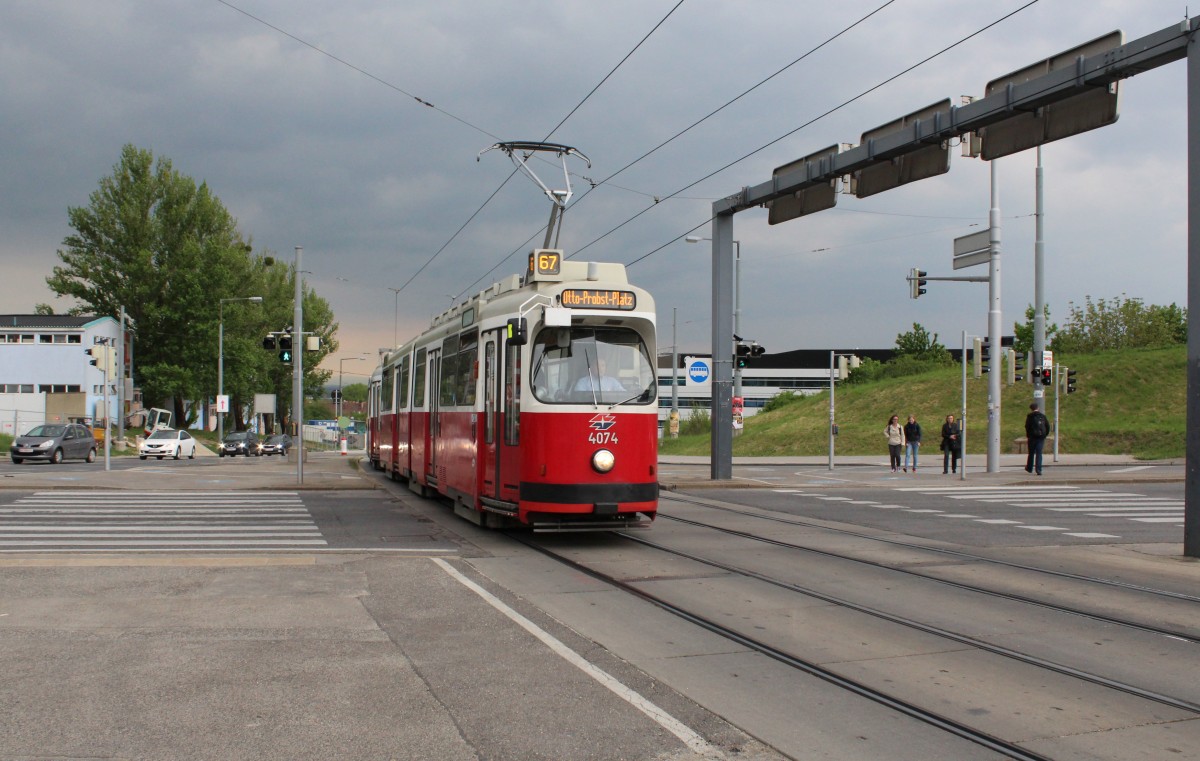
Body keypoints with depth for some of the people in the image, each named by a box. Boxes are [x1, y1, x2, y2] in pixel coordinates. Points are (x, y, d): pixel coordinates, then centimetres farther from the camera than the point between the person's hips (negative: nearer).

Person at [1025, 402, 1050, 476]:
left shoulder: (1030, 416, -3)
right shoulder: (1043, 416, 7)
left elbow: (1027, 426, -9)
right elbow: (1048, 426, 8)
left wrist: (1028, 435, 3)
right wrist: (1045, 435, 16)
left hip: (1033, 437, -2)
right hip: (1041, 437, 2)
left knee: (1031, 453, 12)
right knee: (1039, 453, 1)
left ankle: (1029, 468, 25)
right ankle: (1039, 470, -9)